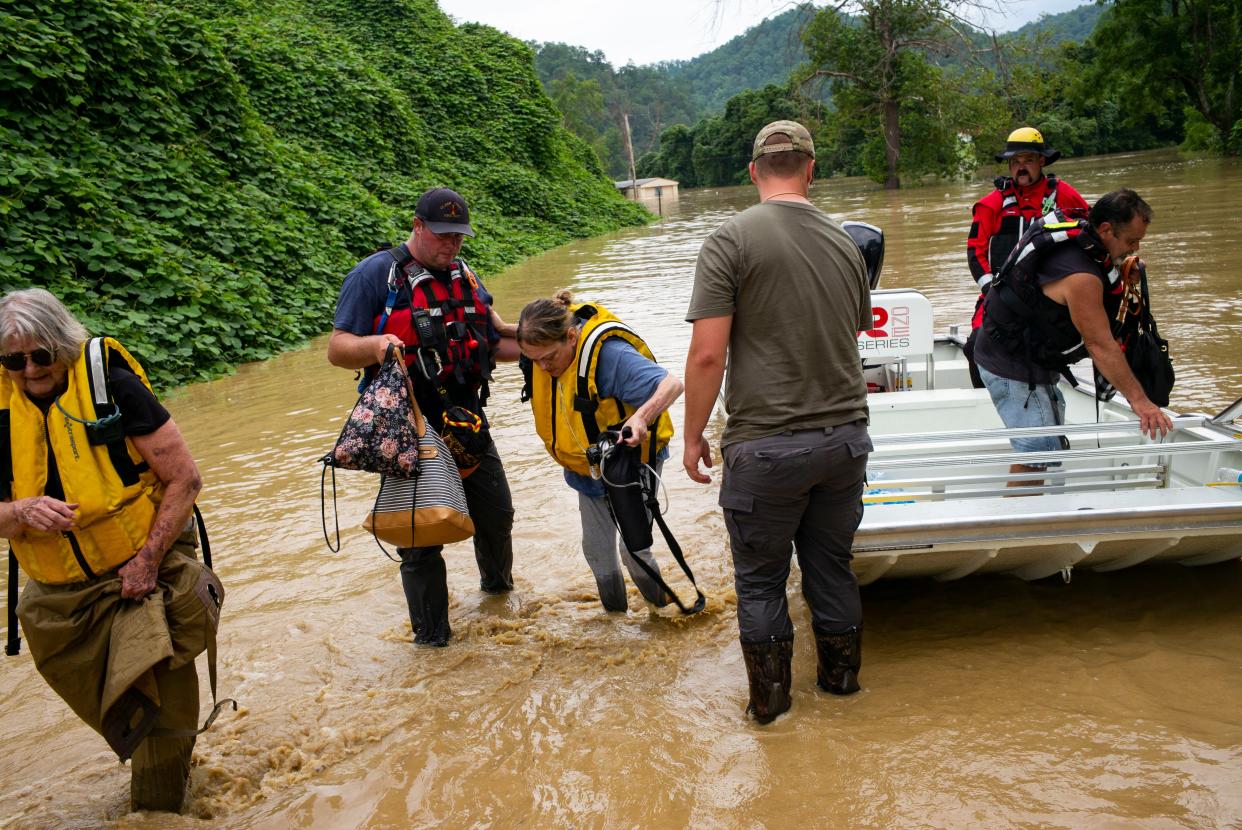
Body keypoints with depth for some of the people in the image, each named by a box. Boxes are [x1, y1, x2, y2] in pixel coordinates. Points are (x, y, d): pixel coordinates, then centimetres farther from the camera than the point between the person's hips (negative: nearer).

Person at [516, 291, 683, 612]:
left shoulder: (609, 354, -36)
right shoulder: (547, 341, -14)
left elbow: (671, 384, -41)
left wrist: (641, 417, -58)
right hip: (588, 466, 6)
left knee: (633, 548, -1)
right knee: (597, 550, 13)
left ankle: (661, 610, 28)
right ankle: (615, 613, 36)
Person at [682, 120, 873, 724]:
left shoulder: (731, 240, -10)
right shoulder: (845, 243, 7)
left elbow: (707, 355, -16)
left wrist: (693, 435, -4)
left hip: (767, 445, -5)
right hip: (846, 437, 5)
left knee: (760, 578, 13)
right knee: (832, 566, 21)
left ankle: (769, 699, 25)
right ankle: (841, 677, 37)